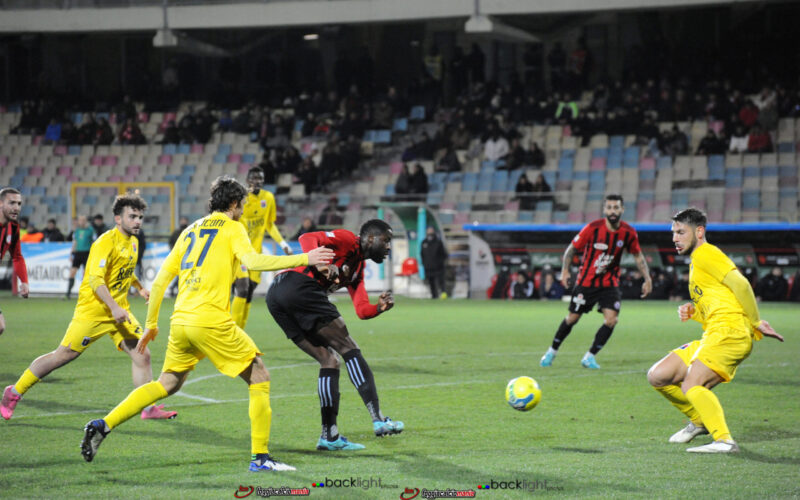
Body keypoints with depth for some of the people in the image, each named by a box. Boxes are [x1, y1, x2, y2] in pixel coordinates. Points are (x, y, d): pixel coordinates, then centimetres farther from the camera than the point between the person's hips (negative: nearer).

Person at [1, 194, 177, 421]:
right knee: (63, 356, -2)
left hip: (119, 311, 8)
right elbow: (95, 279, -25)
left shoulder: (132, 242, 11)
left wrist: (140, 287, 30)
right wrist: (114, 307, -32)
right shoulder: (106, 242, -17)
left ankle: (148, 408, 0)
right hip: (93, 310, -8)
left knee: (142, 355, -6)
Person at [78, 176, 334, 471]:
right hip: (211, 321, -7)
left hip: (180, 322, 7)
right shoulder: (232, 228, 4)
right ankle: (260, 456, -2)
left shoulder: (191, 230, 22)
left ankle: (103, 425, 10)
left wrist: (151, 324, 29)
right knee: (259, 378, 3)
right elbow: (252, 261, -16)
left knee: (167, 384, 20)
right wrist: (303, 259, -13)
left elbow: (159, 281, 21)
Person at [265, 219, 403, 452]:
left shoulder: (358, 269, 29)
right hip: (298, 285, -10)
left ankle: (329, 435, 6)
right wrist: (319, 264, -30)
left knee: (329, 360, 11)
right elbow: (308, 238, -12)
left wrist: (380, 308, 3)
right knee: (349, 349, -8)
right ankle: (378, 419, -14)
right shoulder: (348, 241, 3)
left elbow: (362, 310, 24)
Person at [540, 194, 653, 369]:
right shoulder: (592, 229, -16)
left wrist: (647, 278, 1)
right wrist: (565, 271, -10)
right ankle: (552, 351, 27)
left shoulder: (628, 233, -9)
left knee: (611, 320, -15)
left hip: (609, 283, 2)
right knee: (572, 318, 6)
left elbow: (638, 256, 7)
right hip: (586, 281, -2)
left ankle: (590, 357, 0)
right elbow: (572, 249, -4)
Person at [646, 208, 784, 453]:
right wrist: (692, 312, 9)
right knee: (657, 377, 7)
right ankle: (700, 420, 22)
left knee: (690, 387, -27)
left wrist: (756, 323, -8)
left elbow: (741, 285, -14)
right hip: (712, 337, 10)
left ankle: (724, 440, -37)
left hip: (729, 331, -10)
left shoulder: (705, 253, -3)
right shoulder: (696, 263, 28)